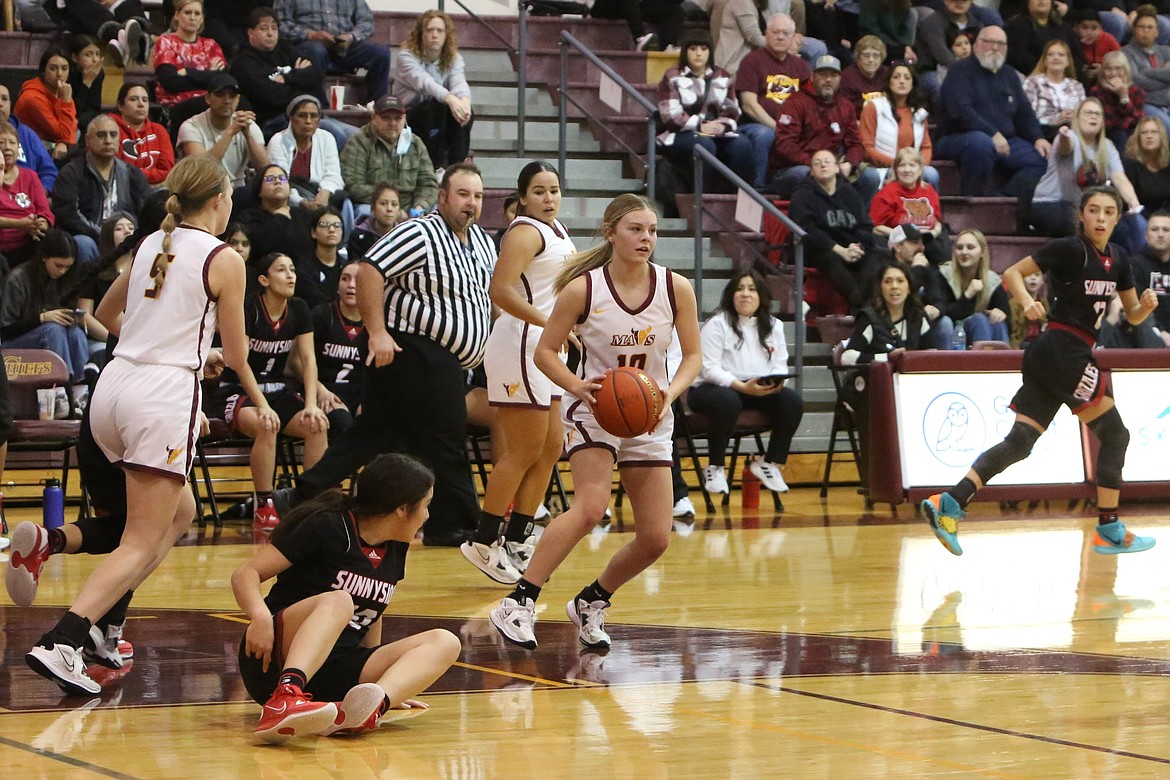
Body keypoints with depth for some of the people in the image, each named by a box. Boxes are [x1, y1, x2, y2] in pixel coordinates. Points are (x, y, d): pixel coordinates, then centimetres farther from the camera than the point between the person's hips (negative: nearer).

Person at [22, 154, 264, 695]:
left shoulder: (150, 246, 14)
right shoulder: (223, 260, -4)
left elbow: (105, 314, 31)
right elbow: (236, 357, 1)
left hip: (112, 387, 7)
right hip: (164, 395, -7)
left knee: (179, 514, 24)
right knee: (142, 544, -7)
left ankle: (100, 624, 12)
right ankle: (59, 644, -25)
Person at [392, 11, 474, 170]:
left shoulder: (454, 58, 2)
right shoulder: (407, 56, -11)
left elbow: (459, 82, -19)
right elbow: (423, 82, -30)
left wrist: (465, 99, -45)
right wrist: (450, 98, -49)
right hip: (409, 119, -4)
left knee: (465, 112, -26)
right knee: (436, 105, -34)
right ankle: (437, 167, -34)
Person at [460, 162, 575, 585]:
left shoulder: (556, 229, 15)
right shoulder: (526, 232, -14)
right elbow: (500, 289, -27)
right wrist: (550, 323, -31)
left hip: (542, 348, 10)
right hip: (520, 344, -10)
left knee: (551, 447, 12)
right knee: (524, 452, -8)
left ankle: (516, 539, 18)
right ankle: (484, 543, -1)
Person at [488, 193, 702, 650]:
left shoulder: (675, 288, -6)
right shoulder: (583, 288, -13)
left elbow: (692, 356, 0)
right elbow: (545, 351, -5)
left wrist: (670, 392, -20)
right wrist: (578, 387, -23)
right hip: (594, 409, -4)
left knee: (656, 539, 0)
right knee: (590, 509, -28)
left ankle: (592, 603, 24)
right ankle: (518, 603, -22)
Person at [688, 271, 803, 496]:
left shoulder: (773, 326, 12)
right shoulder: (717, 325, -5)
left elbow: (780, 366, 7)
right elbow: (709, 368, -14)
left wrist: (776, 382, -20)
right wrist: (742, 386, -29)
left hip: (762, 391, 5)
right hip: (712, 389, -5)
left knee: (792, 400, -21)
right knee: (727, 401, -40)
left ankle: (771, 463, -4)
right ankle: (715, 468, -21)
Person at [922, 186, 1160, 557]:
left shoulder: (1118, 261, 13)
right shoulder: (1068, 249, -8)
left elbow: (1133, 316, 19)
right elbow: (1011, 273, -6)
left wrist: (1146, 304, -3)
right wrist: (1027, 302, -24)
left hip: (1047, 358, 7)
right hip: (1063, 350, -7)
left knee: (1020, 442, -3)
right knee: (1115, 434, -1)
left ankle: (948, 503, -12)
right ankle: (1109, 530, 5)